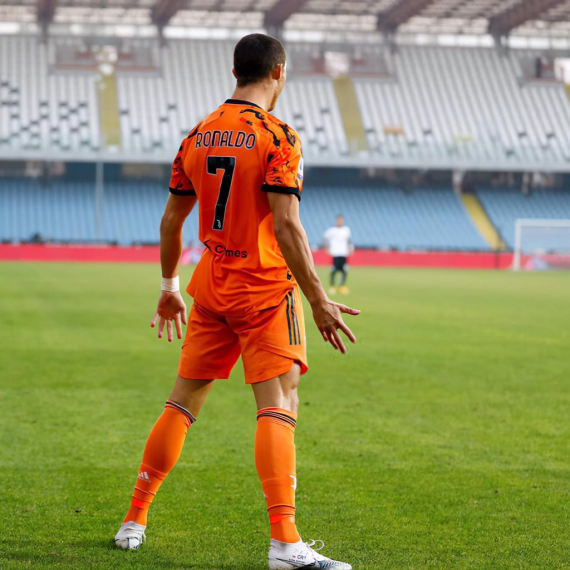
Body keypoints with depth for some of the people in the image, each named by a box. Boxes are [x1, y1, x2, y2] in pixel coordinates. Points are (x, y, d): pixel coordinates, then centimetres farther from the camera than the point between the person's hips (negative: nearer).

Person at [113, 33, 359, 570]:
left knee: (183, 398, 15)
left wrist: (169, 287, 25)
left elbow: (171, 219, 14)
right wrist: (319, 300, -16)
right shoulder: (278, 138, -11)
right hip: (265, 289, -6)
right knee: (278, 405, -9)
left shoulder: (198, 135, 9)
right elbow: (286, 227, -19)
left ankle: (134, 520, 21)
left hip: (210, 285, 6)